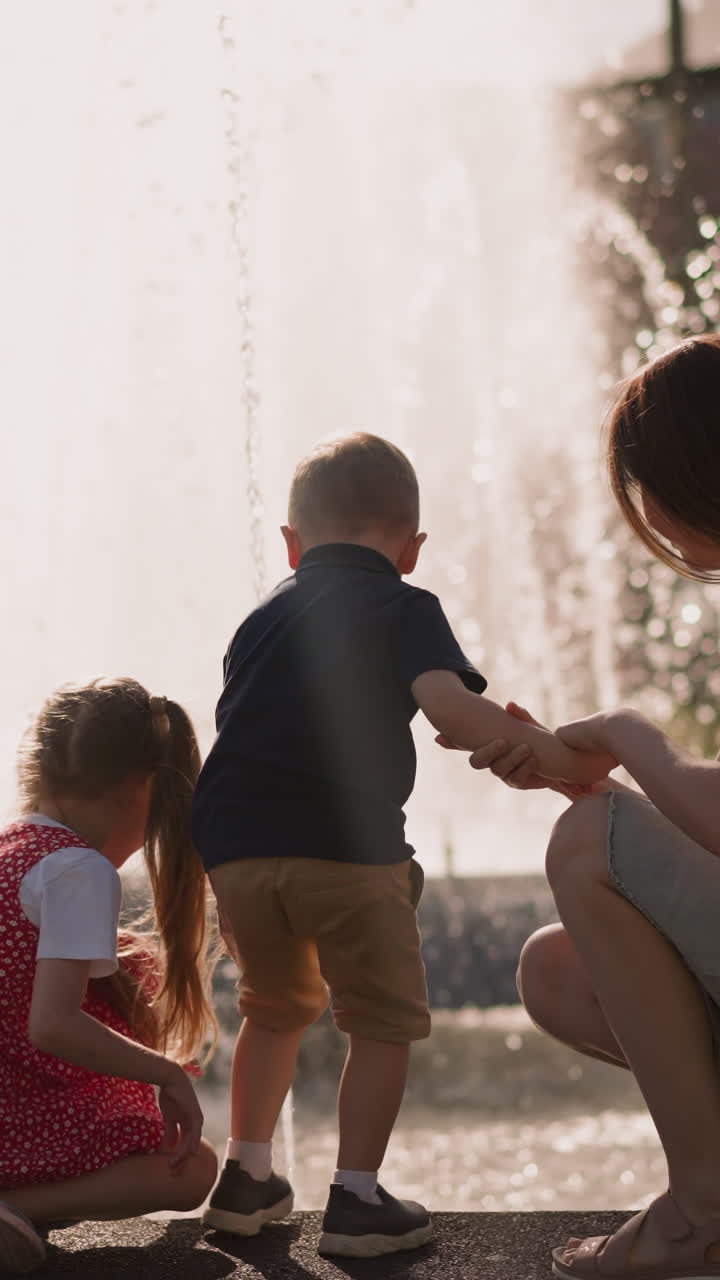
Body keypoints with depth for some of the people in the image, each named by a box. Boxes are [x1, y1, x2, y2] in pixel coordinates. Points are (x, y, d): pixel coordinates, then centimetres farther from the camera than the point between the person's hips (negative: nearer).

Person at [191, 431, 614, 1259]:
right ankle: (355, 1198, 5)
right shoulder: (404, 608, 5)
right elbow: (448, 704, -13)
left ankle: (246, 1176, 29)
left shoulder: (261, 617, 22)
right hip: (348, 848, -5)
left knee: (276, 1007, 26)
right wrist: (554, 755, -15)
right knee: (383, 1023, 10)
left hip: (235, 848, 5)